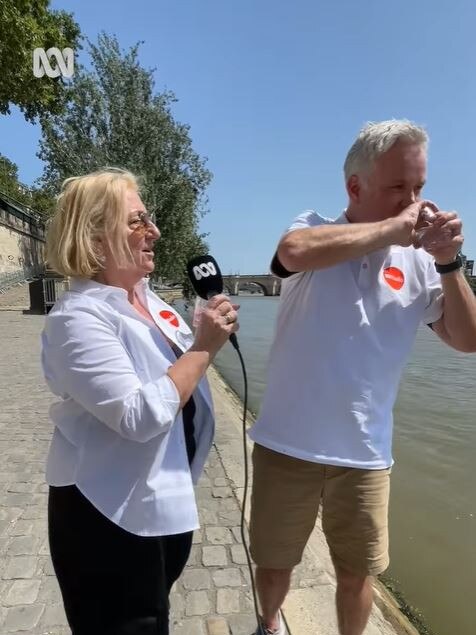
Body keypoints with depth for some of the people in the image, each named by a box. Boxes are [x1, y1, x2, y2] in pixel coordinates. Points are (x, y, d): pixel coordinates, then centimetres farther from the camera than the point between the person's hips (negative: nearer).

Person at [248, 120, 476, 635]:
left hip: (365, 453, 2)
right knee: (273, 563, 21)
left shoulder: (417, 261, 0)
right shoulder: (315, 229, -8)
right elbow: (293, 251, -33)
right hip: (288, 444, -1)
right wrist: (396, 227, -24)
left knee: (358, 574, 21)